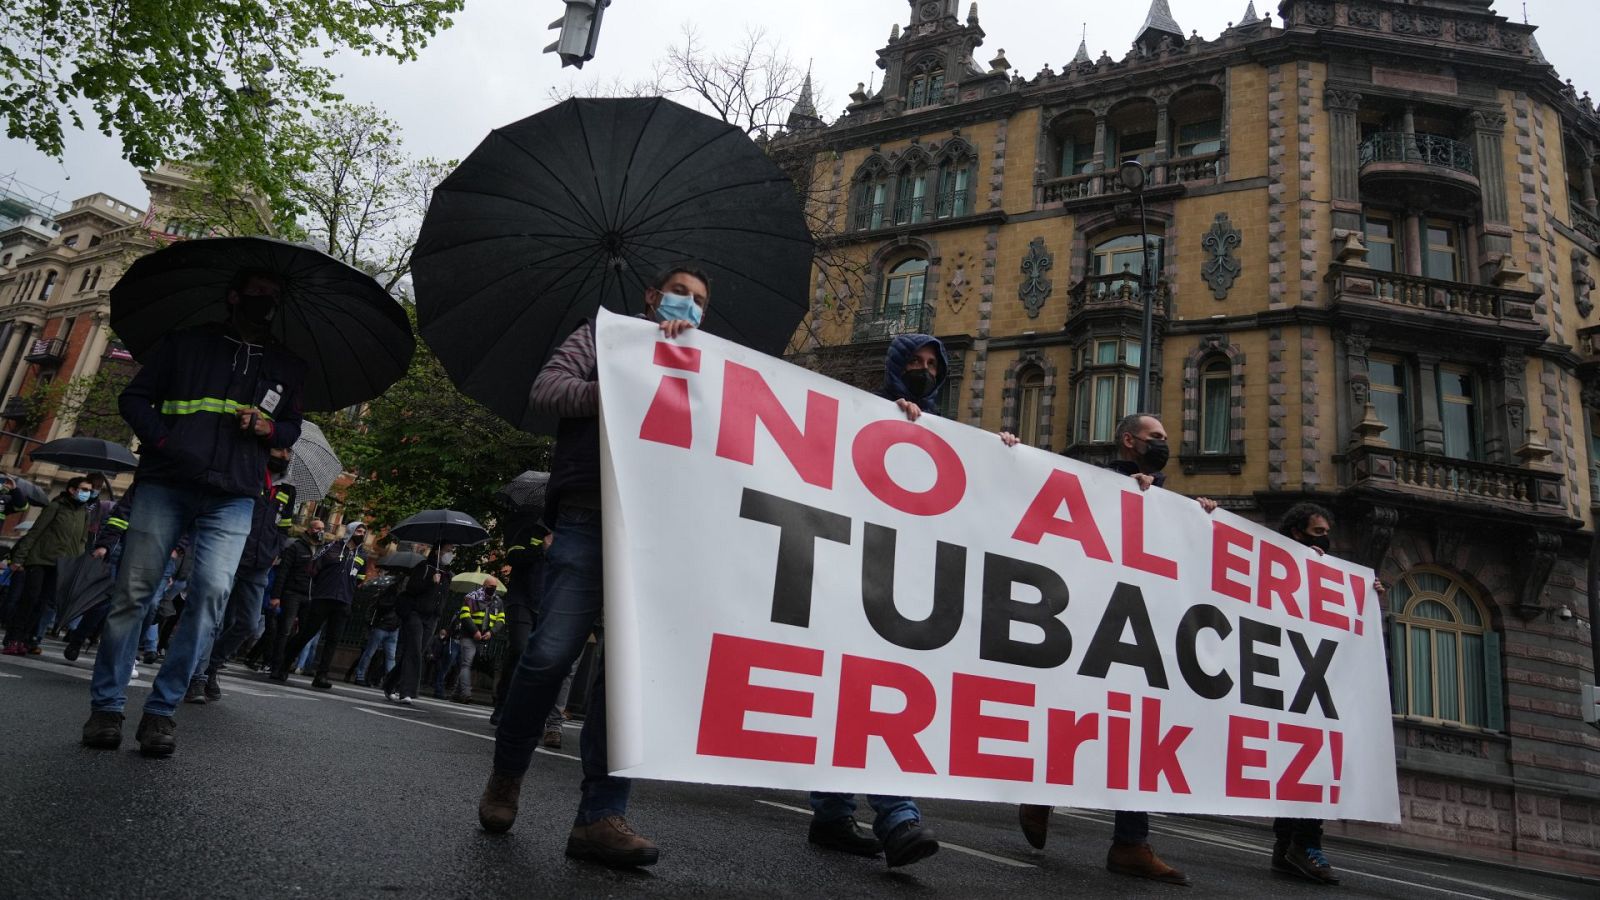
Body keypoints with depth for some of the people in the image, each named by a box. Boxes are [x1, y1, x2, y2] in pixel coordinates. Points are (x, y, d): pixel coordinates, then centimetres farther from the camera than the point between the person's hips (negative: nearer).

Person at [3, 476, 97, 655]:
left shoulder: (85, 513, 12)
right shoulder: (56, 506, -3)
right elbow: (34, 532, -5)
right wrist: (18, 557, -10)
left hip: (61, 565, 4)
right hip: (39, 559, -4)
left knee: (42, 603, 2)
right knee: (29, 599, -8)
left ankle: (29, 639, 5)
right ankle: (12, 639, -2)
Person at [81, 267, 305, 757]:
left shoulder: (288, 366, 18)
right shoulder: (186, 342, 13)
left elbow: (292, 428, 22)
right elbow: (135, 397, 11)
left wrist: (268, 427, -2)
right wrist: (160, 439, -7)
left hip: (232, 500, 1)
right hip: (164, 485, -1)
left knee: (211, 593, -12)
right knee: (133, 590, -2)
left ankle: (162, 710, -3)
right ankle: (106, 705, 8)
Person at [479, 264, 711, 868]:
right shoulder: (604, 336, 18)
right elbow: (544, 392, 4)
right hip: (588, 520, -3)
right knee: (551, 655, -7)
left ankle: (600, 817, -1)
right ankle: (506, 775, 19)